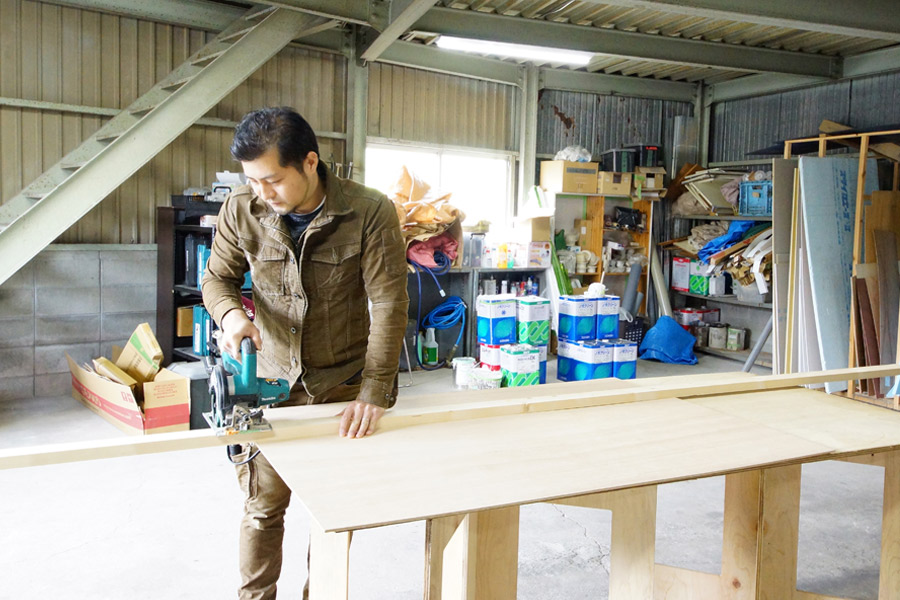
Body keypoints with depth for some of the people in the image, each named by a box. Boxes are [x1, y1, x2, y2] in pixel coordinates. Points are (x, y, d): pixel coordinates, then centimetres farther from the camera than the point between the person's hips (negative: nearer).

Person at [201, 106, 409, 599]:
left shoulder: (371, 213, -19)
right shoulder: (242, 210, -10)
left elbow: (389, 304, -19)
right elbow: (217, 277, 4)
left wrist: (374, 391, -25)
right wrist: (231, 314, -20)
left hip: (345, 383, -1)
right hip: (274, 379, 2)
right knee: (263, 503, 9)